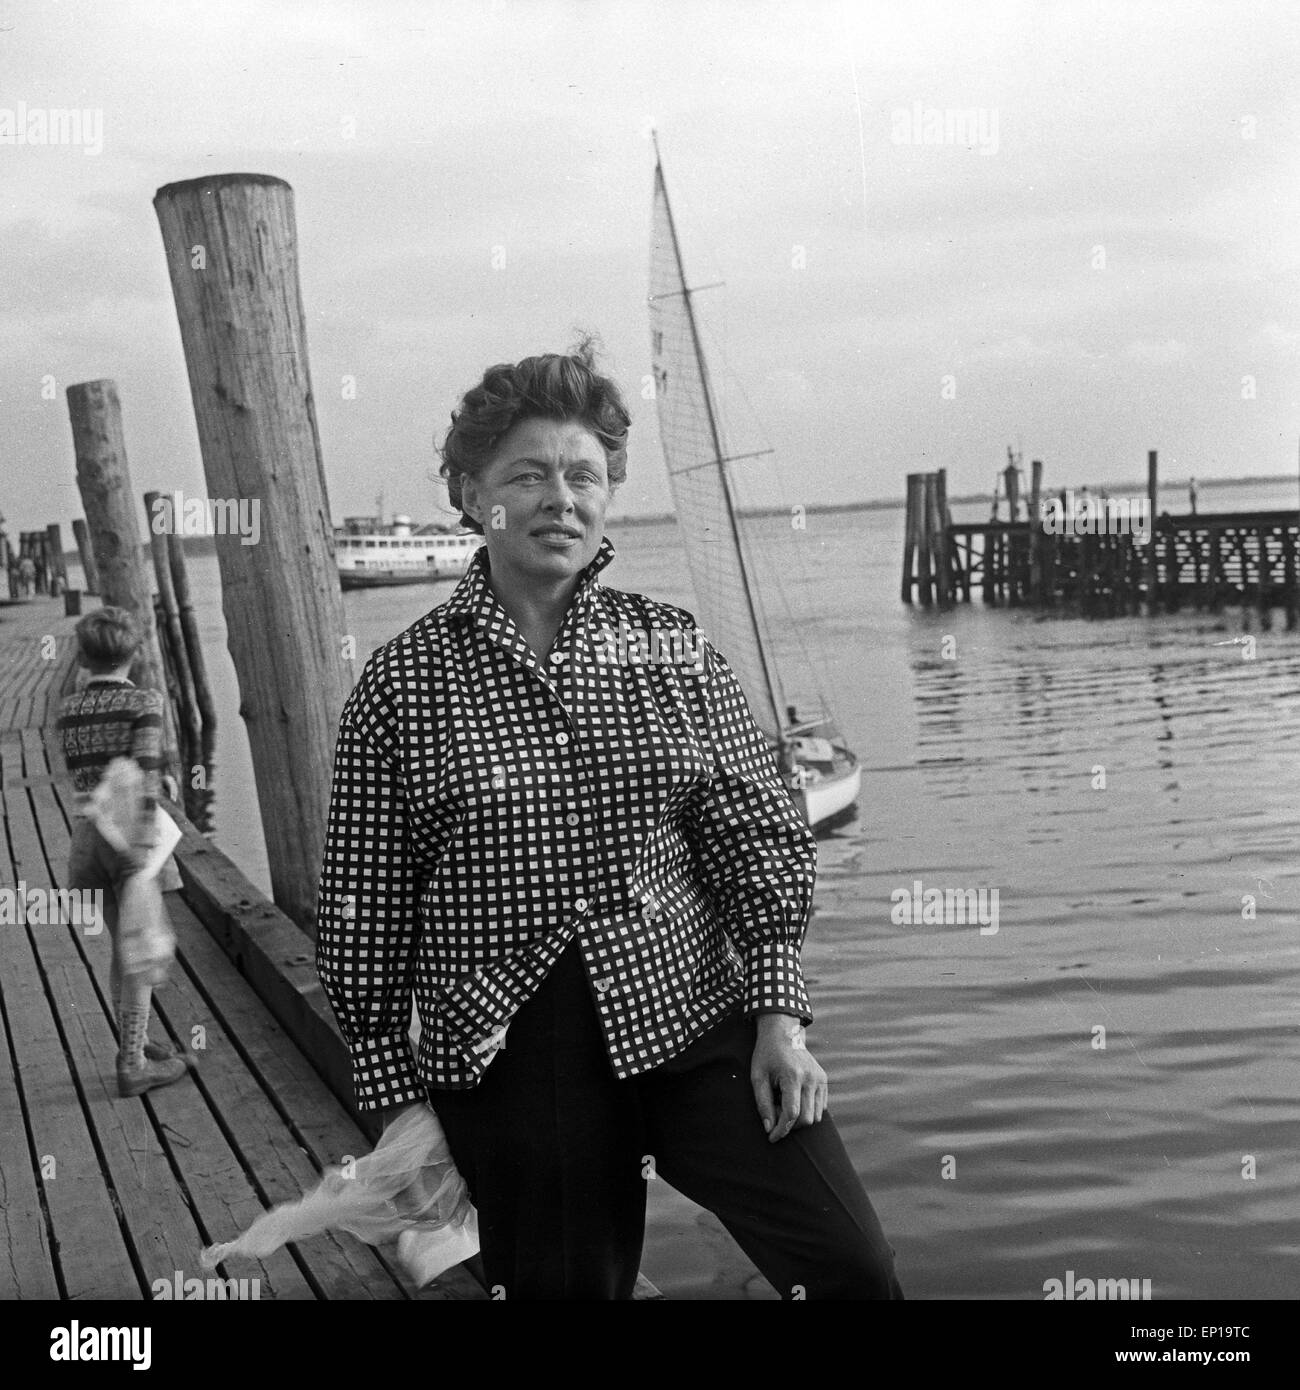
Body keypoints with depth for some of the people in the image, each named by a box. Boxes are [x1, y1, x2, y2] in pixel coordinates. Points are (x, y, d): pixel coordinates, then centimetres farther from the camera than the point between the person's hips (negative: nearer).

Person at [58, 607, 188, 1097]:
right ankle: (132, 1066, 7)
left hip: (86, 831, 6)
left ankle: (134, 1042, 30)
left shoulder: (68, 709, 7)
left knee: (123, 944, 20)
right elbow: (143, 779, -19)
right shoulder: (145, 702, -11)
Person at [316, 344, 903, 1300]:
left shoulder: (673, 646, 3)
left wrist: (779, 1012, -2)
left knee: (849, 1267, -9)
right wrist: (399, 1098, 2)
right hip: (506, 1058, 0)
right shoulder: (401, 684, -2)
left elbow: (760, 836, 5)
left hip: (691, 1017, 1)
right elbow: (365, 908, 1)